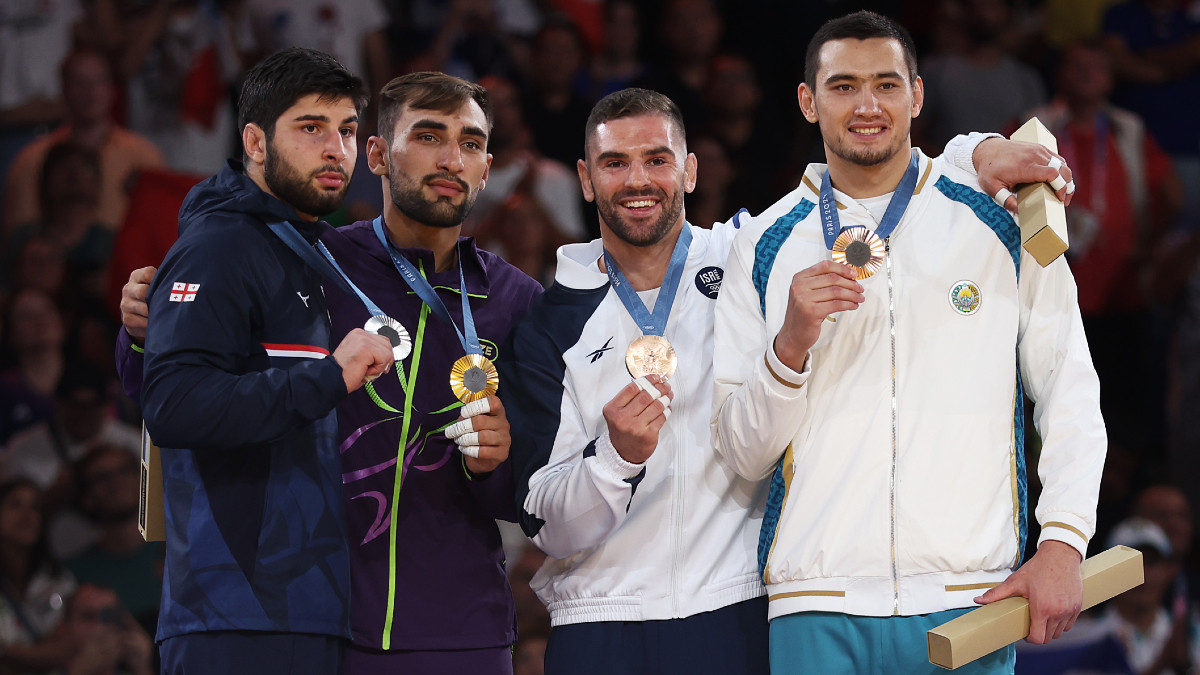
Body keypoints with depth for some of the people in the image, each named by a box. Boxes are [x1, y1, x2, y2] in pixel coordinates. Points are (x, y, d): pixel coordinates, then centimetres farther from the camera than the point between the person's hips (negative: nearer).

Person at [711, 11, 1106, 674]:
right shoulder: (766, 246, 8)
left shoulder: (1002, 224, 6)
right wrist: (791, 344, -12)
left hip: (969, 598, 0)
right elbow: (743, 455, 6)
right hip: (817, 606, 0)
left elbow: (1071, 396, 6)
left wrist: (1062, 544, -6)